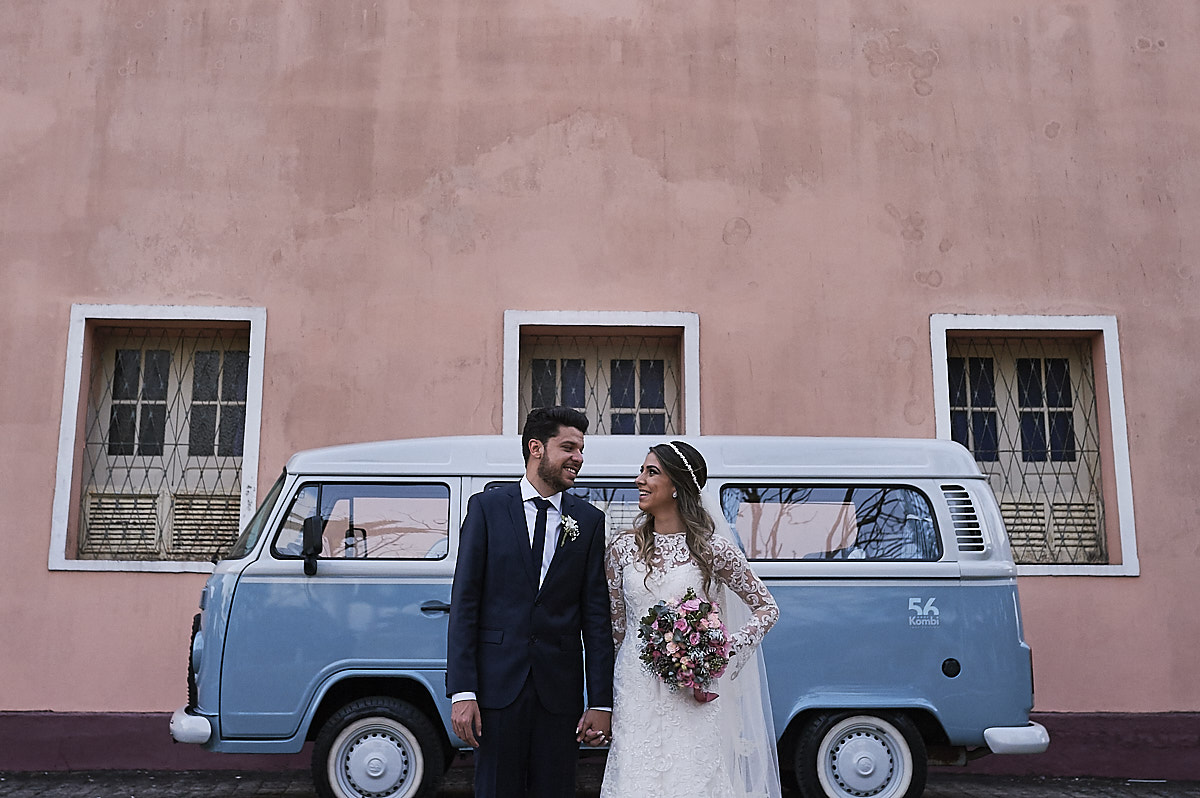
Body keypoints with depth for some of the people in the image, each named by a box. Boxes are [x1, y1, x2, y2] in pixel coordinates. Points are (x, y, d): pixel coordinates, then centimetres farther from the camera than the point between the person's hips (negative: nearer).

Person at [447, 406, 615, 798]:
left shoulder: (589, 520, 6)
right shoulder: (486, 507, 1)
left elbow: (596, 615, 4)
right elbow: (464, 603, -3)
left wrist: (601, 702, -1)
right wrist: (462, 691, -9)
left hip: (560, 689, 2)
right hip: (498, 682, -1)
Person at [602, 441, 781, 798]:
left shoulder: (712, 548, -4)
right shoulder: (623, 548, 4)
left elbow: (766, 608, 3)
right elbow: (614, 626, 11)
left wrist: (726, 654, -10)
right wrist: (601, 700, 12)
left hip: (691, 698, -2)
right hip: (634, 697, 2)